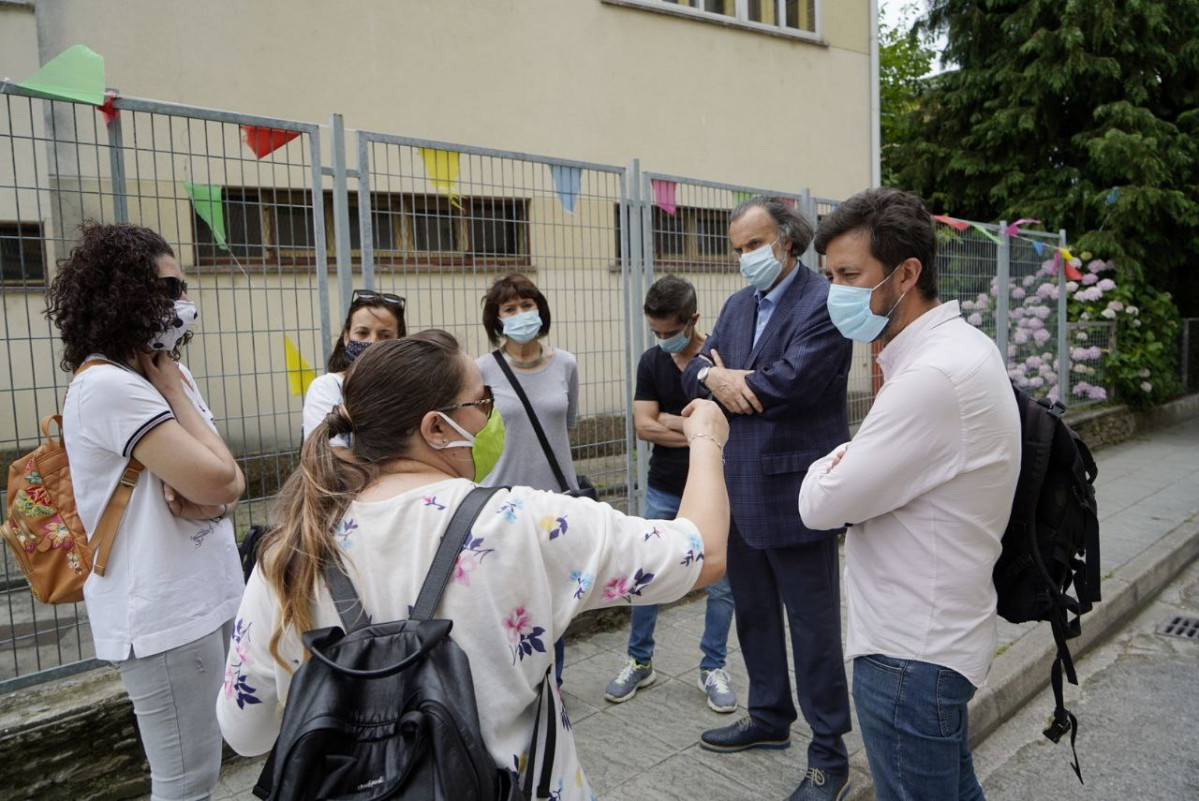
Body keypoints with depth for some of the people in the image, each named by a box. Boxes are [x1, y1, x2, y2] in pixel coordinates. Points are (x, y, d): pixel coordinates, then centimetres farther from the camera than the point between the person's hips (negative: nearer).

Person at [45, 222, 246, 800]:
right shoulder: (107, 385, -18)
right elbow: (217, 480, -22)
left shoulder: (162, 376, 10)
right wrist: (174, 392, -11)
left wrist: (198, 493, -18)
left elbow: (231, 485, 6)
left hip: (206, 596, 9)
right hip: (163, 615, -9)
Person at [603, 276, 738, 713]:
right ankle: (639, 662, 27)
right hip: (663, 491, 3)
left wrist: (671, 421, -16)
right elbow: (644, 425, -7)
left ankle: (713, 668, 26)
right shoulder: (651, 361, 1)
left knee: (720, 585, 8)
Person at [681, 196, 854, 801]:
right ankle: (769, 718, 42)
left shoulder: (823, 303, -13)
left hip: (795, 494, -8)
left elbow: (793, 382, -24)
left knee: (814, 627, 5)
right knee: (754, 614, 21)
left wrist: (725, 379, -9)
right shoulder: (737, 305, 12)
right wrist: (714, 377, -16)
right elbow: (696, 372, 7)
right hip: (742, 490, 8)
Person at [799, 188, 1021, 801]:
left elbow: (821, 504, -22)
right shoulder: (959, 344, 6)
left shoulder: (935, 375, -27)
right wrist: (849, 465, -5)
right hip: (935, 635, 10)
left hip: (909, 653, -10)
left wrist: (828, 467, -3)